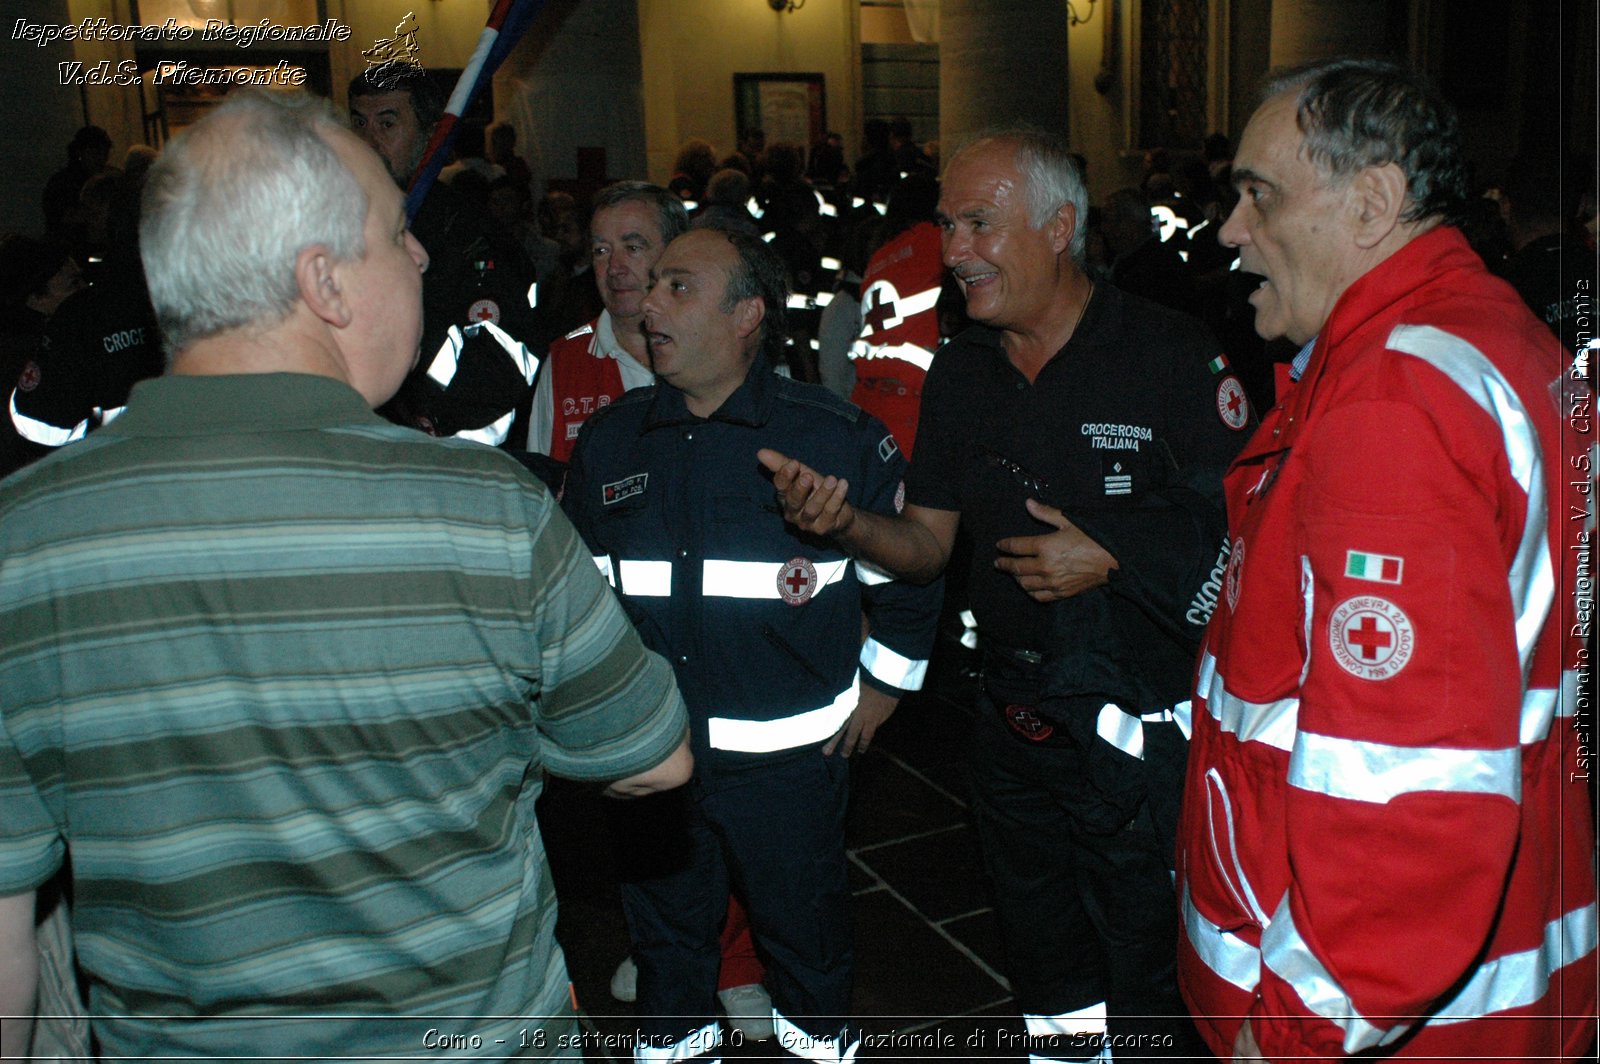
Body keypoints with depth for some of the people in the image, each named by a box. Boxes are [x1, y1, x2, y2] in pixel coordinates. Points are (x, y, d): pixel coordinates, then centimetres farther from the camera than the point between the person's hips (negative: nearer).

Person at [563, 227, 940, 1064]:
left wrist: (880, 690, 3)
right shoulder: (609, 440, 0)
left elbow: (907, 570, 1)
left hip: (791, 752, -3)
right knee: (664, 916, 21)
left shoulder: (840, 438, -10)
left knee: (802, 917, 17)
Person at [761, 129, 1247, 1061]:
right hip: (1013, 727, 6)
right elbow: (929, 543, 7)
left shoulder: (1170, 355, -13)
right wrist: (845, 523, -12)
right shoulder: (961, 371, 5)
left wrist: (1111, 558, -19)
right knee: (1044, 968, 23)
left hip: (1142, 733, -5)